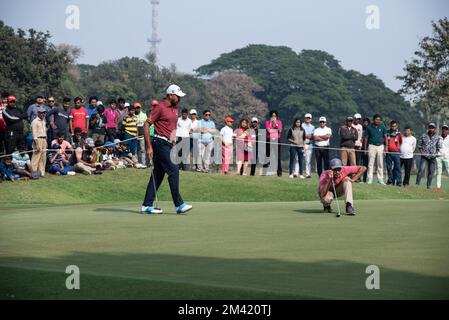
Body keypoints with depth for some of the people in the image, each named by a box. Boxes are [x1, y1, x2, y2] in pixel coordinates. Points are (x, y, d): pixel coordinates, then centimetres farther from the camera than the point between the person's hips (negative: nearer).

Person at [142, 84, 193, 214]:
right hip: (160, 144, -9)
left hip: (169, 144, 9)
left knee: (158, 174, 8)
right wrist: (149, 146, -16)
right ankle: (179, 205, -12)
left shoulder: (175, 108, 15)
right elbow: (146, 125, -12)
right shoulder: (160, 107, -10)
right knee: (173, 170, -13)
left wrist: (174, 143, 19)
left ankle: (147, 205, 11)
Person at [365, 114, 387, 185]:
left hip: (380, 146, 1)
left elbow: (385, 137, 7)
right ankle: (370, 178, -2)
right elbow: (366, 138, 7)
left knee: (380, 164, 4)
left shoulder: (382, 127, 5)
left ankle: (380, 178, 9)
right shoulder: (369, 127, 3)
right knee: (371, 163, -3)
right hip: (372, 146, -1)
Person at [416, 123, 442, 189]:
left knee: (431, 171, 3)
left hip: (433, 157, 1)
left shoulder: (438, 137, 8)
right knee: (421, 169, -15)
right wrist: (421, 151, 0)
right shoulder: (424, 136, 7)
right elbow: (419, 145, 12)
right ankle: (417, 183, -15)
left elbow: (439, 147, 10)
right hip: (424, 156, -1)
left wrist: (436, 153, -3)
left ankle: (429, 185, 11)